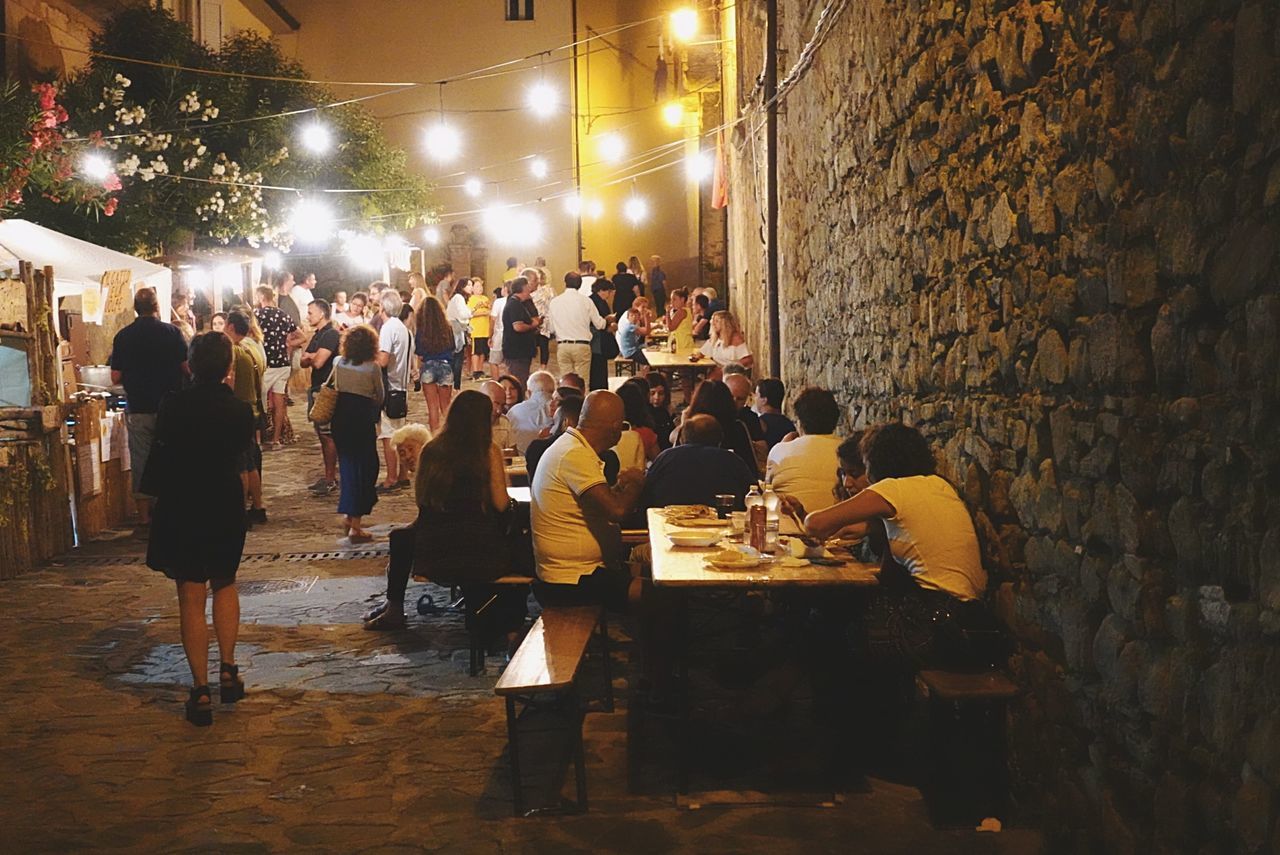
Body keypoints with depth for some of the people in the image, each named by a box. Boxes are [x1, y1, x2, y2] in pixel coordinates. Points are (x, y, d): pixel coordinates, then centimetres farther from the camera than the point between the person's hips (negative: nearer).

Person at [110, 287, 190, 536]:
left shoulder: (123, 336, -1)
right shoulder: (172, 332, -6)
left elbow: (116, 378, 0)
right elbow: (188, 368, -6)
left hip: (138, 410, 1)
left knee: (141, 463, 7)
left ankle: (144, 520, 11)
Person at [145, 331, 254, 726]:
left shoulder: (173, 406, -14)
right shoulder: (240, 410, -9)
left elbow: (160, 458, -7)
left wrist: (163, 494, 11)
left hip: (181, 509, -2)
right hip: (226, 508, 2)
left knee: (191, 599, 4)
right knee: (225, 585, 23)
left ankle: (201, 691, 5)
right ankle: (228, 671, 22)